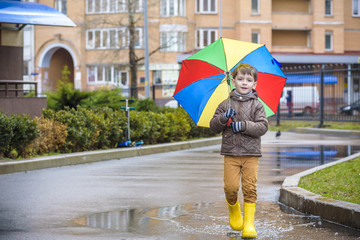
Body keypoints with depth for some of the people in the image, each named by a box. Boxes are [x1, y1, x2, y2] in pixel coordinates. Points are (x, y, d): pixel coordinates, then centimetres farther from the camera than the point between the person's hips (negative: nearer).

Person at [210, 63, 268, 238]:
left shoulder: (257, 105, 4)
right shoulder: (226, 105, 9)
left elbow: (263, 126, -6)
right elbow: (214, 127, 9)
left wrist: (243, 126, -16)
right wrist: (223, 118, -11)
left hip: (251, 153, -1)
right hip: (231, 153, 1)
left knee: (249, 188, -6)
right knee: (230, 187, -8)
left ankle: (249, 223, 0)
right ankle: (234, 210, 22)